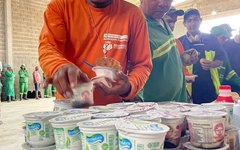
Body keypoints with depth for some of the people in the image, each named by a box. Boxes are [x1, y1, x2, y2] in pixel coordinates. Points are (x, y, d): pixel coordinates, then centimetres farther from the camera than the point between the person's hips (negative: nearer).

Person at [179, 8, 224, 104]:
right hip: (190, 88, -2)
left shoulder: (211, 39, 9)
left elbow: (220, 60, 12)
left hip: (210, 87, 2)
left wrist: (211, 64, -9)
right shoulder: (180, 42, 4)